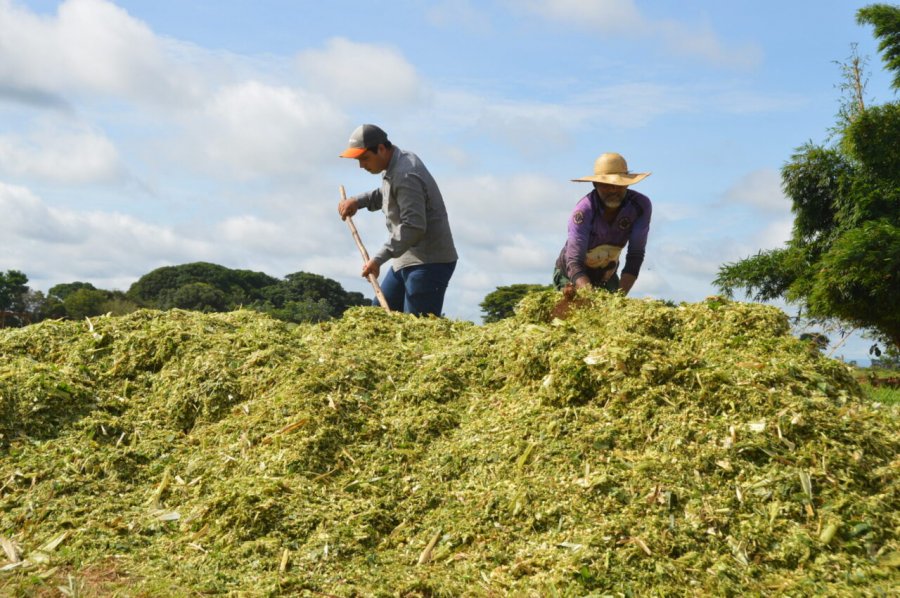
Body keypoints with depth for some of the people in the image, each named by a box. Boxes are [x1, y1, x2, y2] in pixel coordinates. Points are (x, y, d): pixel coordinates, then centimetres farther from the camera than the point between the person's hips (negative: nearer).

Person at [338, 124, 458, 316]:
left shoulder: (405, 176, -21)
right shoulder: (395, 163, 9)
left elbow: (413, 226, -29)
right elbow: (385, 195, 27)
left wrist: (379, 258, -31)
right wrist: (358, 201, 8)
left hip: (430, 263, -11)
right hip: (406, 260, 11)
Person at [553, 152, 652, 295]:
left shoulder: (641, 205, -23)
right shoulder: (584, 210, -32)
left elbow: (635, 255, -22)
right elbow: (574, 262, -37)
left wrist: (620, 295, -35)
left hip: (606, 276, 3)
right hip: (570, 275, -3)